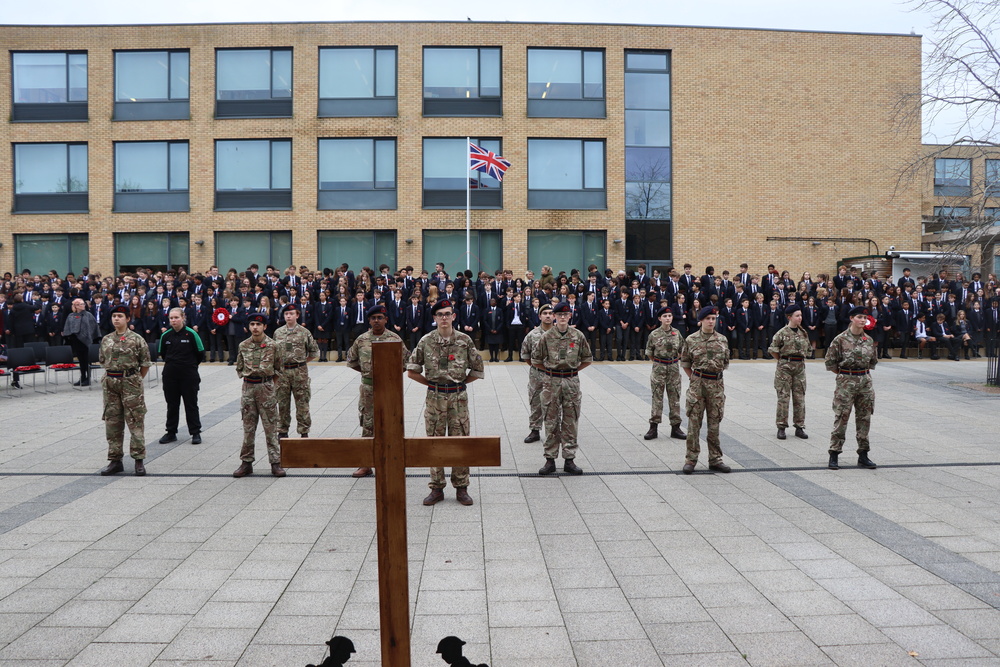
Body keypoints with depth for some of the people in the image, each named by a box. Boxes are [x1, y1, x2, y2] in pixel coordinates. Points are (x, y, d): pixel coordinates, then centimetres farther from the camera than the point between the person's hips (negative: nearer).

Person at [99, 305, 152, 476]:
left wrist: (135, 380, 6)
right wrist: (112, 375, 13)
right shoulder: (106, 340, 10)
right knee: (112, 422, 7)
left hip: (130, 382, -5)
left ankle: (139, 460, 4)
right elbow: (103, 361, 20)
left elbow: (145, 364, 1)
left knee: (136, 422, -3)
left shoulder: (136, 339, -4)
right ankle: (115, 460, 15)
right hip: (110, 383, 5)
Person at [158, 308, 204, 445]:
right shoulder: (166, 335, 1)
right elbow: (161, 353, 16)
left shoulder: (191, 334, -10)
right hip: (170, 375, 3)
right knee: (172, 404, 10)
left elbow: (200, 354, -1)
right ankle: (171, 432, 20)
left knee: (191, 404, 3)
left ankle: (195, 433, 11)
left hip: (189, 375, -3)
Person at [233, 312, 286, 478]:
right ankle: (246, 463, 13)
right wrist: (249, 379, 7)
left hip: (266, 388, -3)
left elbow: (279, 368, 5)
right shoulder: (243, 346, 4)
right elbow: (239, 368, 14)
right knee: (248, 427, 7)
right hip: (248, 388, 3)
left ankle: (275, 463, 2)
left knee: (270, 426, -1)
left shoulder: (273, 346, -3)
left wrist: (268, 382, 5)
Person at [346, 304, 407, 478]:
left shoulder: (395, 338, -2)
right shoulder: (361, 340, 4)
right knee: (367, 424, 6)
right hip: (368, 387, 2)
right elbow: (351, 359, 16)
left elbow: (406, 361, 3)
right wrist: (365, 370, 9)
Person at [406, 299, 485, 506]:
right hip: (434, 398, 0)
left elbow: (477, 370, 8)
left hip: (458, 397, 0)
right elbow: (412, 371, 5)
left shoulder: (465, 341, 1)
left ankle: (461, 487, 13)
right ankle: (436, 488, 14)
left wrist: (459, 382, 5)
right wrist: (431, 383, 3)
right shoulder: (426, 341, 0)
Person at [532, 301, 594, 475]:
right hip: (551, 382, -1)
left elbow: (588, 359, 11)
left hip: (572, 382, 1)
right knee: (551, 421, 3)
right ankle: (550, 460, 9)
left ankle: (569, 460, 12)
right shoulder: (546, 337, -2)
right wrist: (549, 370, 6)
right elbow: (535, 360, 6)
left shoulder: (578, 336, 2)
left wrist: (574, 369, 7)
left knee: (571, 422, 5)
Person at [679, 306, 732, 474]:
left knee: (714, 422, 8)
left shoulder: (722, 340, 6)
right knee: (694, 422, -1)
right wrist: (694, 378, 4)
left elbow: (725, 363, 15)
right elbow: (685, 364, 7)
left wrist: (716, 375, 13)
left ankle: (715, 459, 16)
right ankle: (691, 459, 6)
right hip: (697, 384, -2)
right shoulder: (691, 340, -1)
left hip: (716, 384, 2)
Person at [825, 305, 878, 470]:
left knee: (864, 419, 8)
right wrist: (845, 375, 0)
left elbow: (873, 361, 21)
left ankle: (863, 455, 17)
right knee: (841, 418, -5)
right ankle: (834, 456, 1)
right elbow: (830, 362, -4)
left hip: (865, 381, 5)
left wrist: (864, 374, 10)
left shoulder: (869, 340, 7)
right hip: (846, 383, -5)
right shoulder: (840, 339, -8)